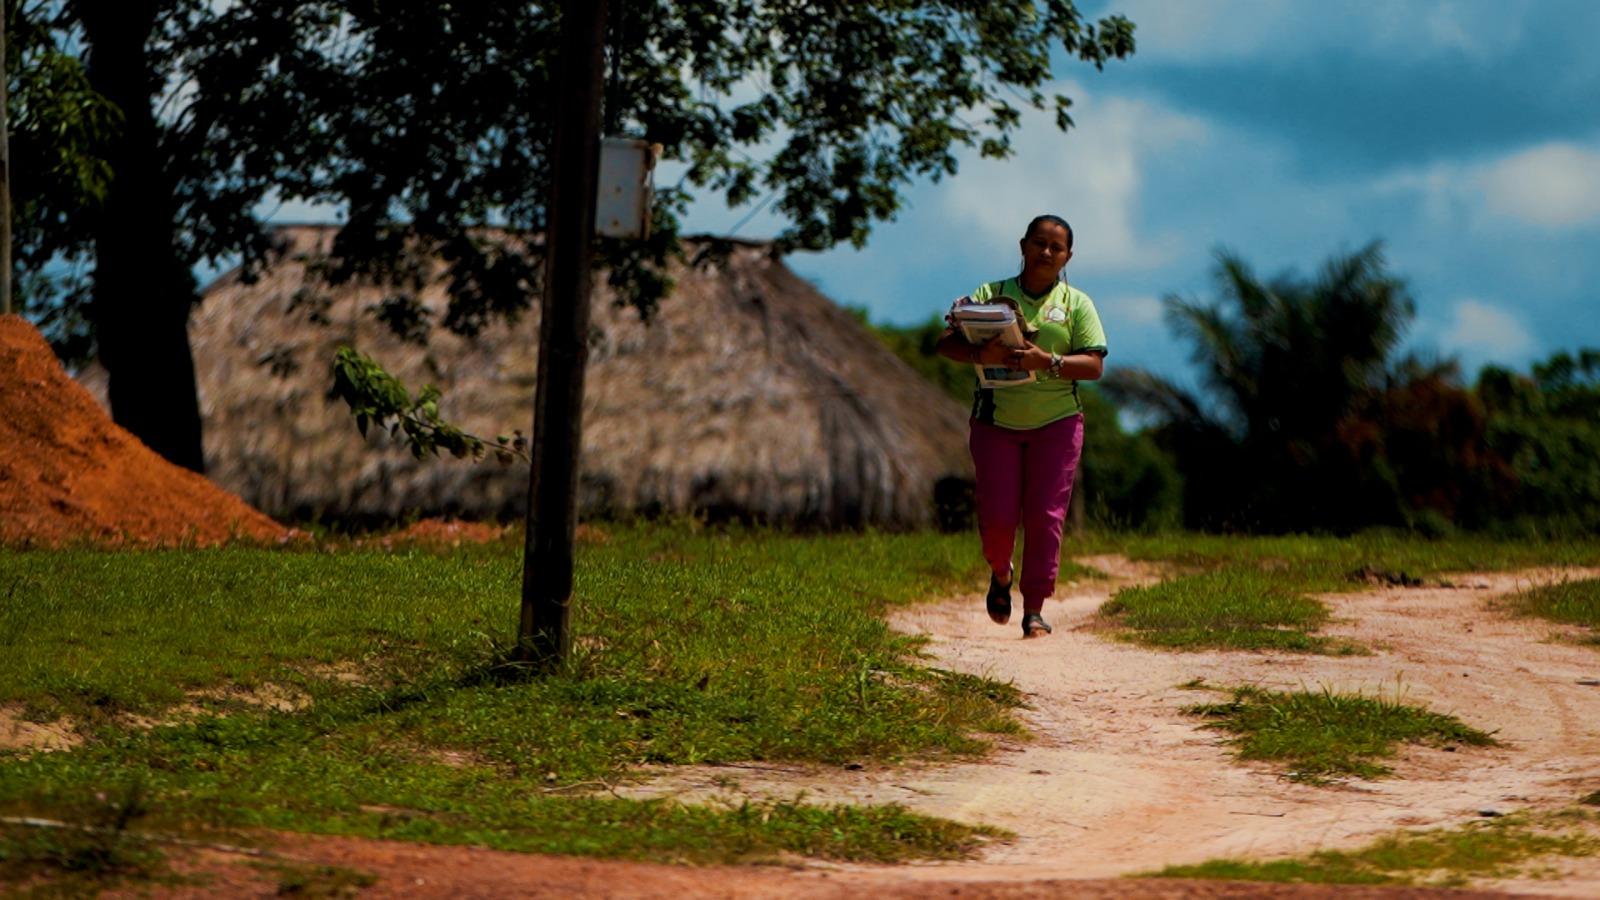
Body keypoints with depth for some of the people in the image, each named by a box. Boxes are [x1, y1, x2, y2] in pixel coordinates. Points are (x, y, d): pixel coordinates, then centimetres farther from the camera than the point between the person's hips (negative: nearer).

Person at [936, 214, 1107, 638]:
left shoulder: (1077, 304, 5)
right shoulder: (991, 295, 5)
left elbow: (1094, 364, -5)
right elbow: (946, 343, -3)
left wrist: (1047, 362, -22)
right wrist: (979, 354, -24)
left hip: (1056, 423, 0)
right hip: (997, 422, 0)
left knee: (1044, 517, -7)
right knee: (997, 516, -5)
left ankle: (1034, 609, 0)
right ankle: (1001, 573, 28)